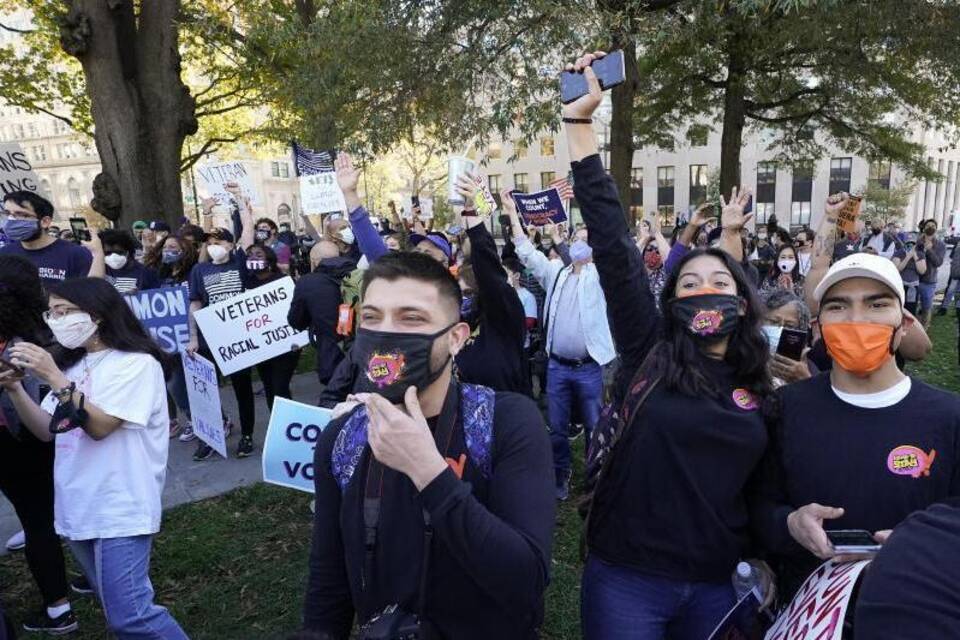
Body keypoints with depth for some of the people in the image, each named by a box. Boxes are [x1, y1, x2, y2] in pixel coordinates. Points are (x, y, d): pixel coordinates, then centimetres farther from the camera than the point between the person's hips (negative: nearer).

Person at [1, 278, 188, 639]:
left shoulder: (137, 363, -10)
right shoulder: (76, 365, 13)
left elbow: (99, 426, -19)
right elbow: (46, 431, 11)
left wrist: (54, 378, -20)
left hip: (120, 511, -8)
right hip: (77, 509, 8)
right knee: (120, 611, 16)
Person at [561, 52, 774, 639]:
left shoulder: (758, 384, 2)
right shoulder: (648, 351, -9)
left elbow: (761, 483, 13)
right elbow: (613, 244, -18)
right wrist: (580, 121, -21)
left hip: (718, 584, 3)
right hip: (626, 579, -3)